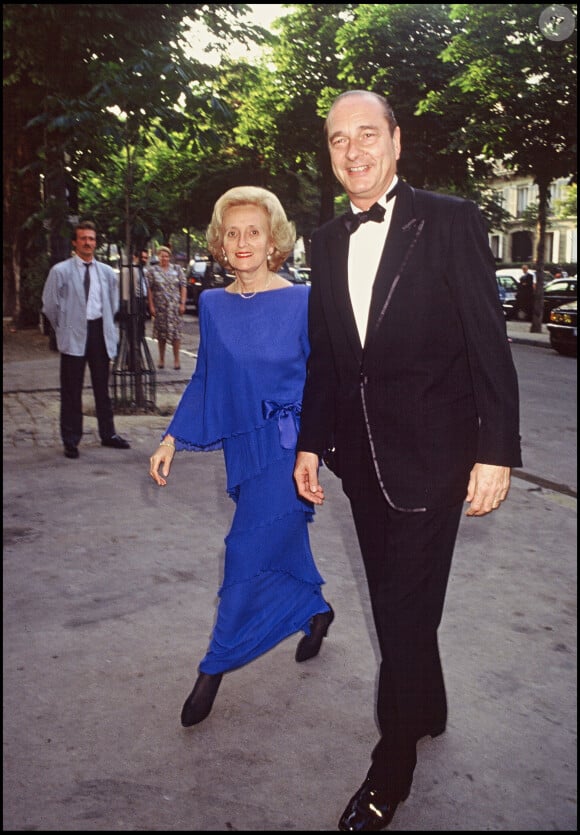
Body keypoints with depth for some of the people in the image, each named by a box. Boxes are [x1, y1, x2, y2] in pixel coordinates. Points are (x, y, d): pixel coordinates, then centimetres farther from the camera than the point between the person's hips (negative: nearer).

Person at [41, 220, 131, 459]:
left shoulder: (107, 272, 8)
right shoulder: (60, 271, -4)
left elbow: (113, 304, 20)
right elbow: (50, 305, 1)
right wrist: (65, 328, 4)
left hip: (100, 332, 4)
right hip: (73, 336, -4)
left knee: (102, 387, 13)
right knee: (71, 391, 1)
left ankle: (108, 434, 24)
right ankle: (71, 440, 11)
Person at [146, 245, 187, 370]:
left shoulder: (177, 269, 7)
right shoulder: (152, 270, 4)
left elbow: (183, 287, 5)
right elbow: (149, 289, 1)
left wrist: (182, 303, -3)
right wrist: (151, 306, -6)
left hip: (175, 306, 0)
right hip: (160, 307, 0)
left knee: (176, 333, -3)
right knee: (161, 333, 5)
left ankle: (176, 360, 4)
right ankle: (161, 359, 15)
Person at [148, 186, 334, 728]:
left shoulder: (301, 302, -8)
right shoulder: (213, 305, 4)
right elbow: (203, 380, 11)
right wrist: (172, 441, 6)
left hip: (286, 445, -5)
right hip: (243, 445, 5)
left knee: (250, 552, -4)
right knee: (282, 542, 17)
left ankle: (216, 668, 13)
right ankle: (316, 612, 45)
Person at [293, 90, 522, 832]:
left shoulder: (450, 220, -7)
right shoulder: (327, 241, 8)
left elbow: (488, 341, -10)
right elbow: (321, 352, 12)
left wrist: (496, 451, -13)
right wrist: (310, 442, 10)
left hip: (430, 455, -5)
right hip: (361, 457, 5)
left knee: (405, 610, 0)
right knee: (394, 602, 17)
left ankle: (391, 768, 19)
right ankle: (427, 709, 41)